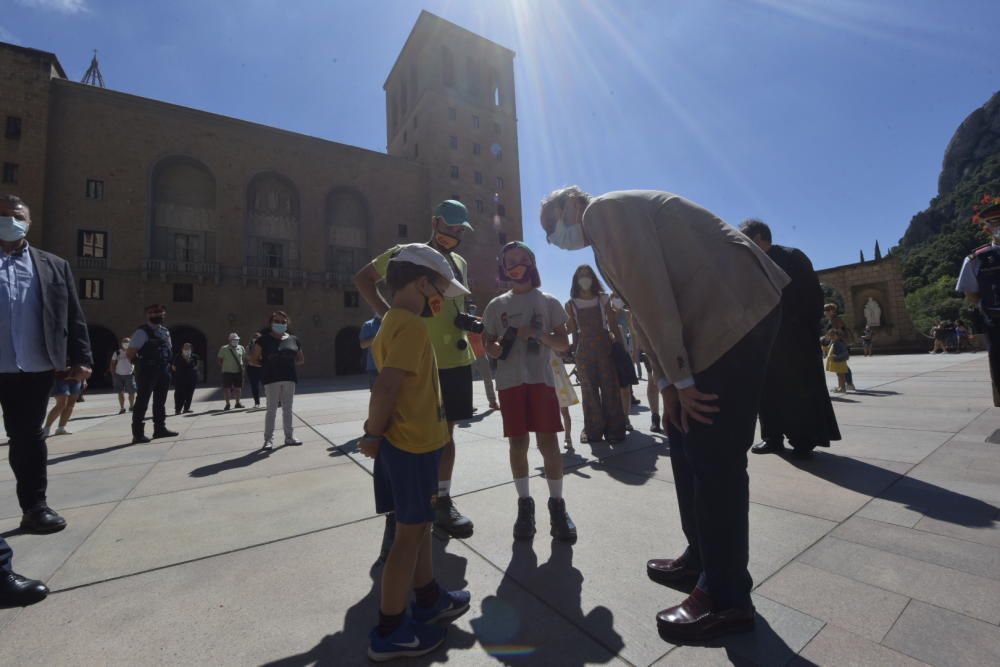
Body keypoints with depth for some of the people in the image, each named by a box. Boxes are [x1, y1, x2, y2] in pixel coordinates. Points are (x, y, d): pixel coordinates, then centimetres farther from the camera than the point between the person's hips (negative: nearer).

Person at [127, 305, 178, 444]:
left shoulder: (165, 331, 14)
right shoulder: (142, 332, -8)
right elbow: (130, 353, -11)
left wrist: (168, 365, 14)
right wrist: (141, 364, -4)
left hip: (163, 372, 7)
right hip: (148, 371, -7)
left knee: (160, 401, 14)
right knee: (142, 402, -4)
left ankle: (160, 429, 24)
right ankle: (138, 434, 1)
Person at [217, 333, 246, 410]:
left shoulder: (241, 348, 6)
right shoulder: (224, 349, -3)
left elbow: (244, 358, 17)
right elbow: (219, 359, 4)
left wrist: (243, 365, 5)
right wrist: (223, 366, -2)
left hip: (238, 371, 3)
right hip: (227, 372, -3)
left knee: (238, 388, 9)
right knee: (227, 388, 1)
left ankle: (237, 403, 22)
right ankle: (227, 404, 12)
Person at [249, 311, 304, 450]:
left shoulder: (293, 339, 7)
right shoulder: (264, 339, -2)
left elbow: (301, 359, 14)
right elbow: (254, 357, 1)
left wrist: (288, 363, 1)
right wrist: (267, 365, -4)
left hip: (289, 378, 3)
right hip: (271, 379, -3)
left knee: (288, 409, 10)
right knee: (271, 409, 0)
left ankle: (290, 437, 18)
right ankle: (268, 440, 8)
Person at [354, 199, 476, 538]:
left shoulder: (461, 263, 16)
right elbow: (363, 278, 2)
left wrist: (470, 321, 3)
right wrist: (386, 313, -9)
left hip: (458, 359, 6)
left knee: (446, 430, 12)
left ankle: (443, 500, 27)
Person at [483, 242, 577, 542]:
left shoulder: (548, 302, 6)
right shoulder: (496, 305, 10)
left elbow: (564, 344, 6)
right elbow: (489, 343, 14)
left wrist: (538, 334, -12)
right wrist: (497, 348, -10)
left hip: (541, 380, -1)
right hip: (510, 382, 2)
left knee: (548, 443, -3)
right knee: (518, 444, 6)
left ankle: (557, 504, 14)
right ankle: (525, 504, 21)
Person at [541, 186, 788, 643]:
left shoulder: (603, 209, -7)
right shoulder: (610, 226, 22)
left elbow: (648, 292, -18)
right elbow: (643, 307, 16)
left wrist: (680, 380, -16)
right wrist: (668, 385, 10)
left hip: (734, 310, -10)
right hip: (711, 318, 10)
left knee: (713, 456, -5)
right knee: (688, 444, 13)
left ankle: (727, 598, 11)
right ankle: (701, 558, 29)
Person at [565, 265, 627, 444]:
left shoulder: (603, 299, 5)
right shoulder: (571, 304, 5)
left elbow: (612, 323, 5)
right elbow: (571, 329, 4)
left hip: (604, 346, 0)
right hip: (583, 349, 1)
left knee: (610, 387, -1)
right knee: (589, 389, 5)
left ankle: (614, 429, 8)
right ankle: (594, 429, 14)